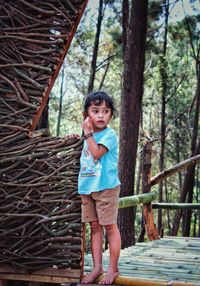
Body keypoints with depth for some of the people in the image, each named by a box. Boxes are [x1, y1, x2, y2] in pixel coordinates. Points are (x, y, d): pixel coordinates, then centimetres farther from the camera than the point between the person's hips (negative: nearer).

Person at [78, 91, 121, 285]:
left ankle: (113, 268, 6)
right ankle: (97, 267, 16)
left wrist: (87, 133, -15)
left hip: (106, 187, -7)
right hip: (87, 188, 7)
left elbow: (97, 153, -21)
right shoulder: (89, 136, 15)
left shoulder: (109, 134, -8)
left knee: (110, 226, -1)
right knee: (95, 227, 10)